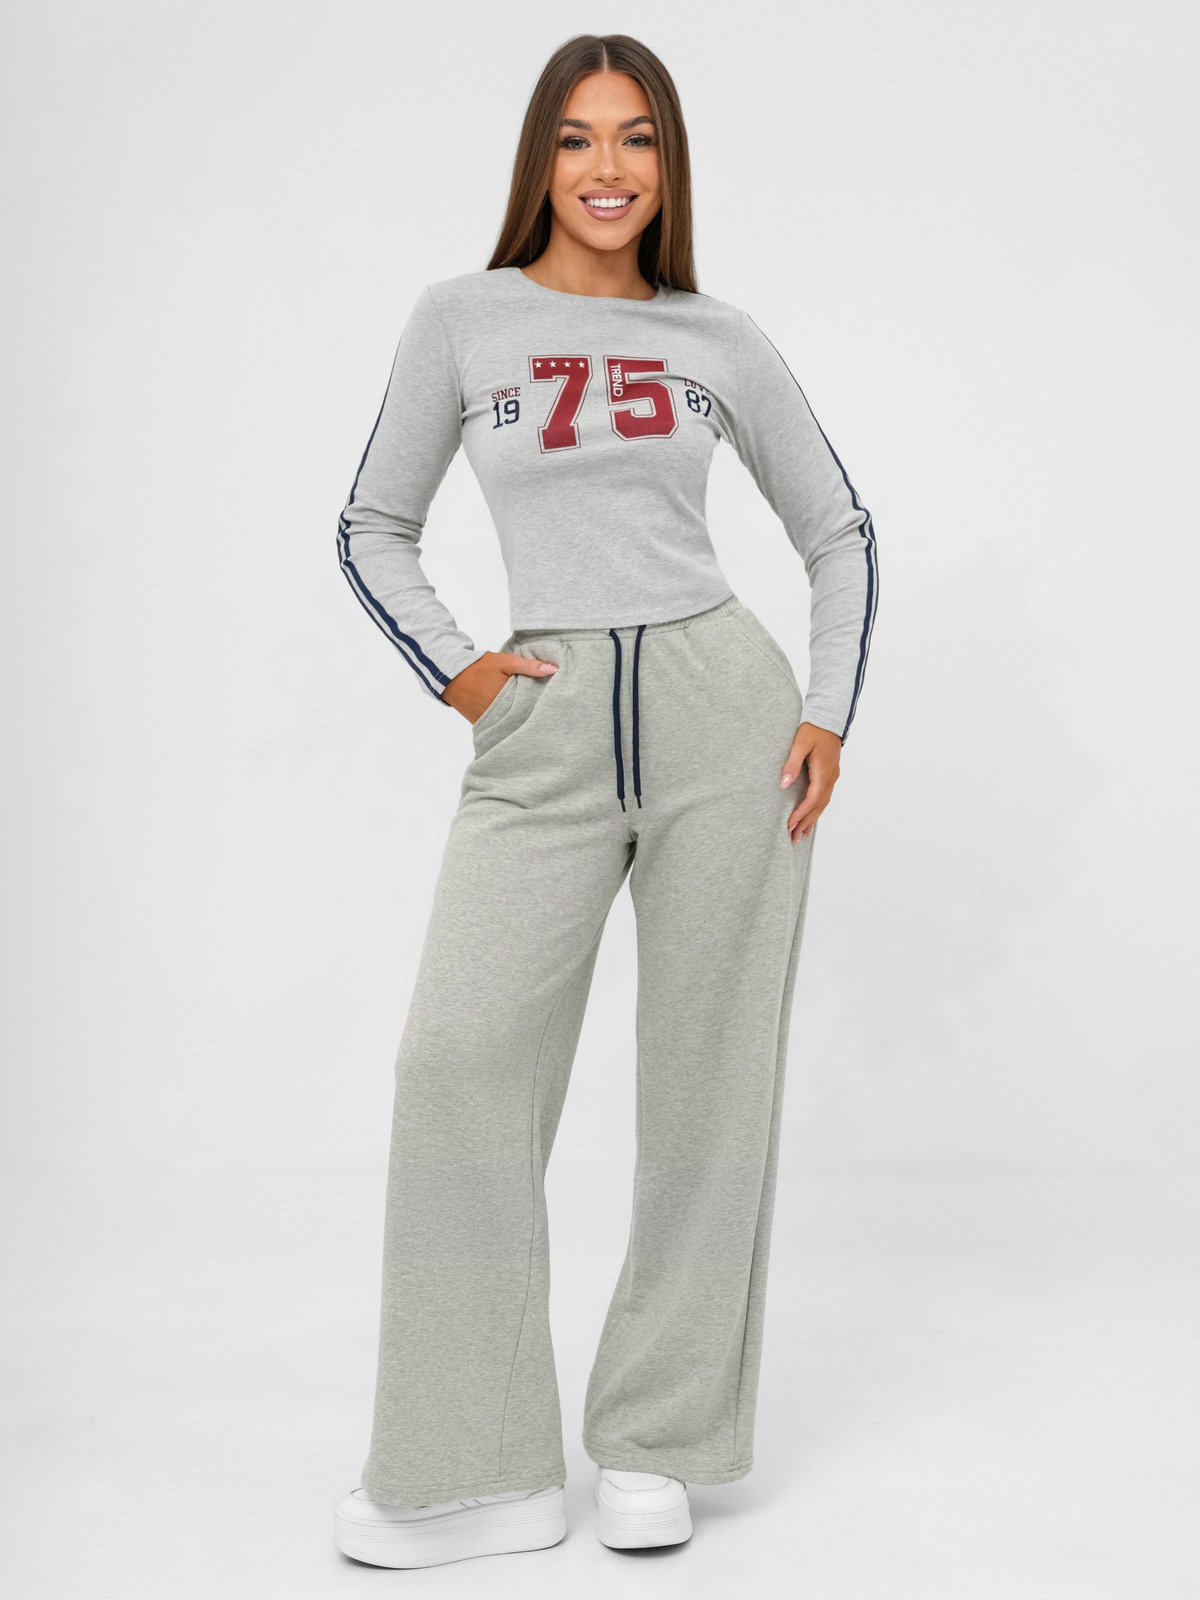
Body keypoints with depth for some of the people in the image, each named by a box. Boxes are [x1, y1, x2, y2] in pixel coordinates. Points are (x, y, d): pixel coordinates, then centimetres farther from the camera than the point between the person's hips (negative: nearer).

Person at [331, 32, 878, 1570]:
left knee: (710, 1070, 2)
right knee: (461, 1054, -12)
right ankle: (476, 1470, 2)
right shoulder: (463, 320, 7)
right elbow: (373, 531, 13)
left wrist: (828, 714, 4)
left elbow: (839, 533, 16)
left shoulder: (717, 339, 9)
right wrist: (452, 672, -2)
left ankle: (656, 1442, 18)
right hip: (546, 735, 0)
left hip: (723, 710, 1)